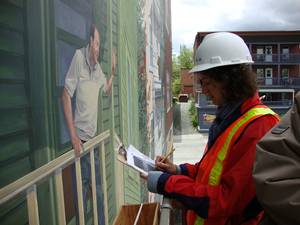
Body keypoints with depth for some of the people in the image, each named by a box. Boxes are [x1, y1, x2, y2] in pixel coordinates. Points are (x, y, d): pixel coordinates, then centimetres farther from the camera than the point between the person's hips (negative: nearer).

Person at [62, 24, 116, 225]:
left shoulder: (97, 65, 5)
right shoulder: (79, 57, -15)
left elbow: (107, 89, 23)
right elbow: (66, 96, -17)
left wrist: (113, 70, 5)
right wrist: (73, 136, -20)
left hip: (94, 137, 7)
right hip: (81, 138, -7)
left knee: (99, 188, 18)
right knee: (82, 189, 7)